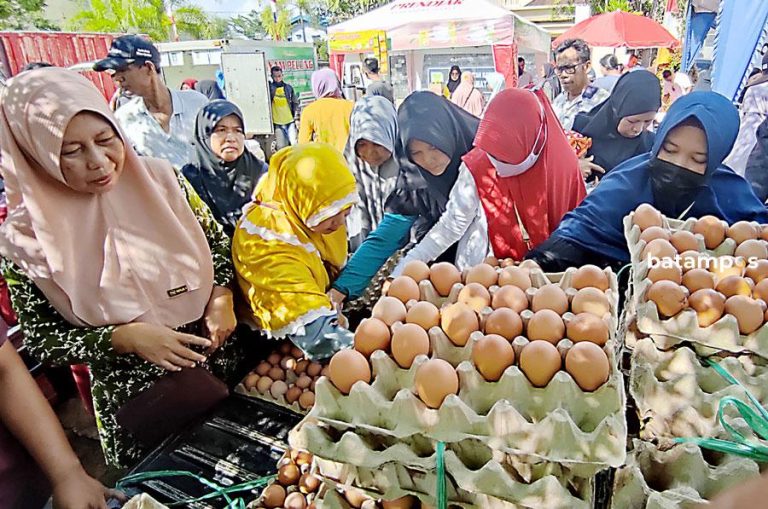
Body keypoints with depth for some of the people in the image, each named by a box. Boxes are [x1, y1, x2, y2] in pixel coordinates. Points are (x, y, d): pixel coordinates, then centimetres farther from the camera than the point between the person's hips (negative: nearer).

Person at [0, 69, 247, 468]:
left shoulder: (160, 180, -9)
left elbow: (218, 243, 3)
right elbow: (41, 341, -6)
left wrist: (222, 297, -13)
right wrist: (126, 337, -20)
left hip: (223, 362, 2)